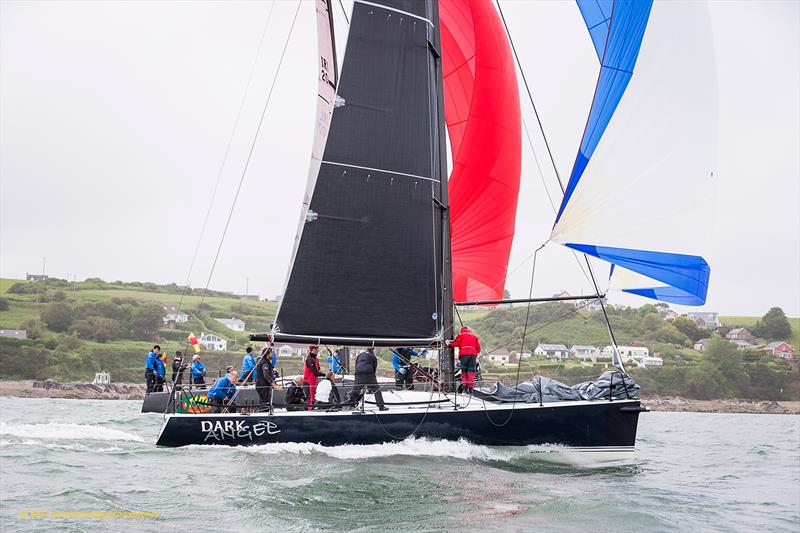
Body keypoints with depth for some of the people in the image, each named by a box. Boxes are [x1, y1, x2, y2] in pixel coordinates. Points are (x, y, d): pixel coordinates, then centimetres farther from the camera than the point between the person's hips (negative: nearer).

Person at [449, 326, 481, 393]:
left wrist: (450, 345, 15)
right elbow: (478, 348, 20)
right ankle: (471, 386, -7)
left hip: (464, 354, -2)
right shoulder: (474, 336, 26)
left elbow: (456, 343, 0)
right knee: (471, 371, 1)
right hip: (473, 354, 2)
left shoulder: (461, 335, 16)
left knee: (464, 371, 3)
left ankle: (464, 385, -7)